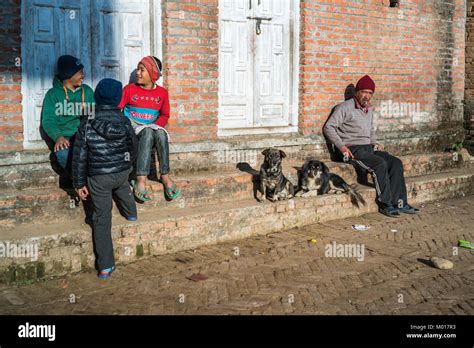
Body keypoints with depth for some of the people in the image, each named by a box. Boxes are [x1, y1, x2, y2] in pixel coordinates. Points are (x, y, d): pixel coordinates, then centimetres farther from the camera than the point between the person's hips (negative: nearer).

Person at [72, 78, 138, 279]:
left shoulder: (87, 124, -11)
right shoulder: (124, 122, -5)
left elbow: (80, 156, -8)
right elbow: (134, 148, 9)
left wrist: (79, 183, 1)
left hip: (98, 178, -2)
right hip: (123, 172, 3)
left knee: (102, 219, 4)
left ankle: (106, 266, 6)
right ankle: (130, 212, 60)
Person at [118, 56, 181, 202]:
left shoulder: (162, 92, 9)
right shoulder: (129, 89, 4)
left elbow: (164, 116, 11)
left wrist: (154, 126, -8)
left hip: (153, 128, 2)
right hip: (132, 128, -2)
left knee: (161, 133, -33)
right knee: (147, 133, -36)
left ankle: (165, 175, -35)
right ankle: (141, 180, -46)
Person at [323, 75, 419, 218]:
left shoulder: (369, 110, 20)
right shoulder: (345, 108, -4)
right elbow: (329, 127, -10)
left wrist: (375, 143, 13)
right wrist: (341, 146, -18)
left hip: (369, 148, 7)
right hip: (353, 149, -7)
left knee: (396, 163, -12)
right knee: (380, 164, -29)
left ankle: (399, 203, -13)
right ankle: (386, 204, -21)